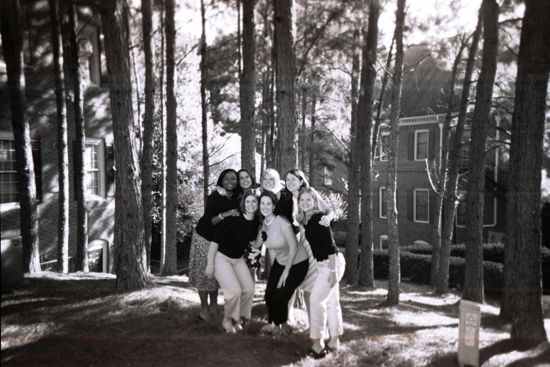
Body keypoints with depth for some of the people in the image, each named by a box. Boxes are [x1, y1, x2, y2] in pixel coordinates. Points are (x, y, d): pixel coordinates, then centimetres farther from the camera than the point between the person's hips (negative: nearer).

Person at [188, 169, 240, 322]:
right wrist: (224, 214, -41)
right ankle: (204, 309, 13)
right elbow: (209, 221, -28)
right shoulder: (214, 197, -21)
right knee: (204, 272, 2)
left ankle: (214, 305, 25)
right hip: (205, 238, -4)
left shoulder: (237, 199, -6)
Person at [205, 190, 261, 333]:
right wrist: (210, 264, -19)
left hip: (238, 259, 6)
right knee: (235, 290, -18)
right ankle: (228, 321, 6)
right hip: (221, 257, -6)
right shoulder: (233, 219, -23)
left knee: (249, 288, -3)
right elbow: (215, 240, -20)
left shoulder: (257, 223, -7)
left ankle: (240, 317, 21)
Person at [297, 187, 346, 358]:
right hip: (323, 264, 9)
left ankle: (317, 342, 4)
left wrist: (333, 270, -24)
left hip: (331, 263, -9)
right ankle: (334, 340, 26)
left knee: (316, 300, -7)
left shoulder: (320, 217, -17)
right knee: (331, 301, 15)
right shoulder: (306, 221, 8)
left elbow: (330, 244, -21)